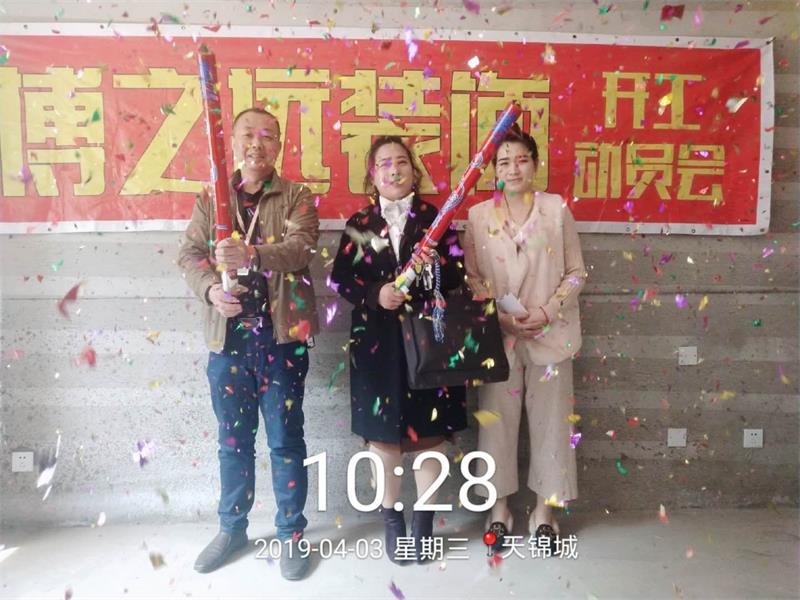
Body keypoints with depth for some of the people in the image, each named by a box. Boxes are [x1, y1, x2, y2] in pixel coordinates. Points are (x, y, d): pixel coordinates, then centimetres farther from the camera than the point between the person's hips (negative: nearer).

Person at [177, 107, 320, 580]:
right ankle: (232, 528, 33)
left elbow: (301, 247, -15)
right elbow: (189, 254, 3)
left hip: (282, 336, -3)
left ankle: (291, 534, 23)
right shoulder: (210, 199, 11)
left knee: (286, 439, 6)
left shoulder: (297, 196, 2)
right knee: (233, 439, 15)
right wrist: (211, 288, -17)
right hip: (228, 336, 3)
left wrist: (252, 254, -33)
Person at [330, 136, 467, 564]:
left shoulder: (434, 217, 4)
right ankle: (392, 519, 27)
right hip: (377, 341, 1)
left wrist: (435, 264, -23)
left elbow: (457, 276, -3)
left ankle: (424, 521, 26)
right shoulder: (359, 223, 6)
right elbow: (341, 279, 0)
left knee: (428, 431, 7)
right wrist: (375, 295, -17)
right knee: (383, 430, 8)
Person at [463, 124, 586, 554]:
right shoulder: (478, 215, 4)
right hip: (497, 335, 1)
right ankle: (500, 506, 25)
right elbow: (470, 276, 3)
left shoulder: (557, 209, 1)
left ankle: (545, 510, 25)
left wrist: (548, 312, -11)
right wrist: (502, 314, -11)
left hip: (549, 335, 0)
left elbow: (576, 272, 3)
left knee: (549, 419, 6)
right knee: (497, 419, 5)